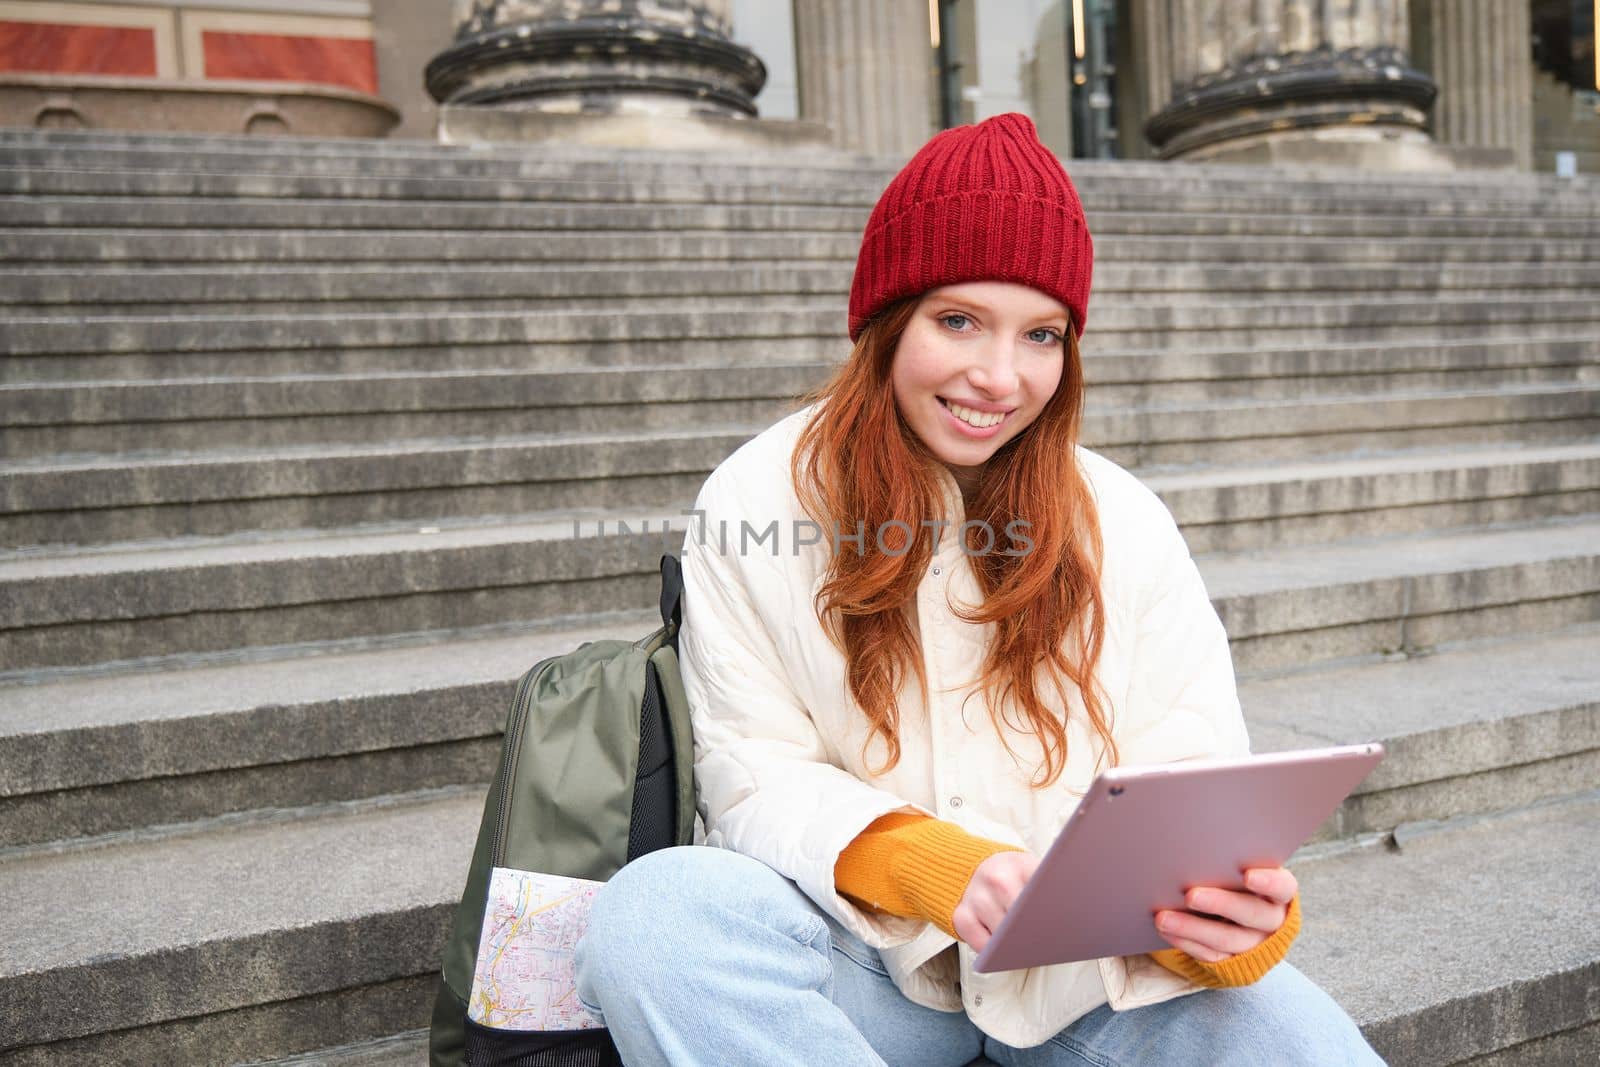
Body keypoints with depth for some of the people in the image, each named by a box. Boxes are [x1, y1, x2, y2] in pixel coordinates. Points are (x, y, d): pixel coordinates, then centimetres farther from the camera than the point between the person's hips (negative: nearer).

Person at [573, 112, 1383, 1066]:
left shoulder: (1120, 521, 2)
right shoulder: (759, 502, -3)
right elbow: (755, 775, -6)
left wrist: (1235, 909, -25)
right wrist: (934, 867, -24)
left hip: (1090, 963, 0)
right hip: (871, 962, 1)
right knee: (651, 910, -30)